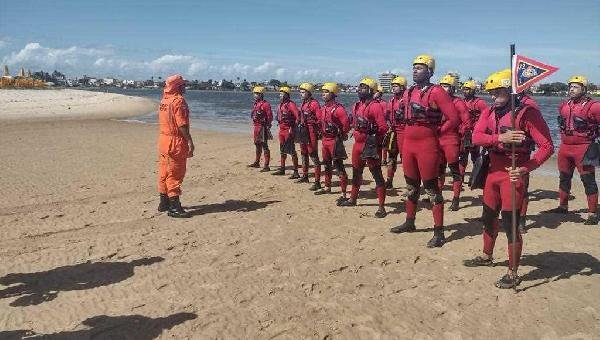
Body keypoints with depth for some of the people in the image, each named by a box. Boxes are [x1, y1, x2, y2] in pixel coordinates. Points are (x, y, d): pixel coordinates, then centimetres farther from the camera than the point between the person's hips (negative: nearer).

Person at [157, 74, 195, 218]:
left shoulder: (164, 100, 13)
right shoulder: (178, 100, -14)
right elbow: (182, 124, -21)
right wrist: (190, 141, -20)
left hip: (163, 140, 9)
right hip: (175, 142, -9)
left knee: (164, 173, 15)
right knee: (175, 175, -6)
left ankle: (164, 203, 25)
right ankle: (174, 207, -5)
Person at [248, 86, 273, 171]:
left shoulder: (265, 104, -13)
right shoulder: (255, 104, 14)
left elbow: (270, 117, -15)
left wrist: (268, 127, -17)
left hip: (262, 127, -9)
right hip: (256, 127, 9)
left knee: (264, 146, -8)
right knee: (257, 145, 20)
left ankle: (266, 166, -8)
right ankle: (257, 162, 34)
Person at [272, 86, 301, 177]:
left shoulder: (291, 104, -14)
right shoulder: (280, 105, 13)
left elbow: (298, 117, -19)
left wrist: (293, 128, -19)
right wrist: (280, 126, 18)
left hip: (289, 130, -9)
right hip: (281, 130, 9)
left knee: (292, 151, -8)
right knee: (282, 151, 17)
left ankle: (296, 172, -5)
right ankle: (282, 169, 28)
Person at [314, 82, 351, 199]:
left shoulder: (338, 108, -17)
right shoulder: (323, 108, 10)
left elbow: (346, 124, -23)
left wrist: (342, 136, -12)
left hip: (334, 141, -9)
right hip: (325, 140, 9)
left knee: (339, 167, -8)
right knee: (327, 165, 20)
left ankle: (344, 194, -6)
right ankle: (327, 188, 36)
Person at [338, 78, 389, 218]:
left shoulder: (375, 106, -15)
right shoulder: (357, 106, 12)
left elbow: (383, 127, -20)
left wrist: (373, 141, -13)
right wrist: (357, 135, 13)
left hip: (370, 145, -9)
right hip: (358, 143, 9)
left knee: (377, 175, -4)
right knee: (356, 173, 21)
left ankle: (381, 207, -1)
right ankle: (353, 199, 38)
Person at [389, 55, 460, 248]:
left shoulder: (436, 92, -11)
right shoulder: (409, 93, 11)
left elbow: (453, 119, -13)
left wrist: (436, 132, -5)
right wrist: (410, 133, 14)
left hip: (427, 145, -7)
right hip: (408, 144, 7)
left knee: (431, 188, -3)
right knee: (411, 186, 18)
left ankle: (439, 232, 5)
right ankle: (409, 222, 33)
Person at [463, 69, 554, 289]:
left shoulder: (527, 113, -13)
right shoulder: (489, 113, 6)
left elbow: (547, 146, -15)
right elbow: (476, 137, -10)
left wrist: (526, 168, -25)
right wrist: (500, 137, -26)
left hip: (513, 174, -7)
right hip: (493, 172, 7)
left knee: (510, 223, -3)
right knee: (489, 217, 20)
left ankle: (513, 273, 12)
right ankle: (487, 256, 42)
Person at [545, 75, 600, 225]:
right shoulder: (564, 105, 10)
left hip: (583, 148, -7)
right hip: (565, 147, 7)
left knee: (588, 180, -4)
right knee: (564, 178, 16)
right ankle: (563, 206, 31)